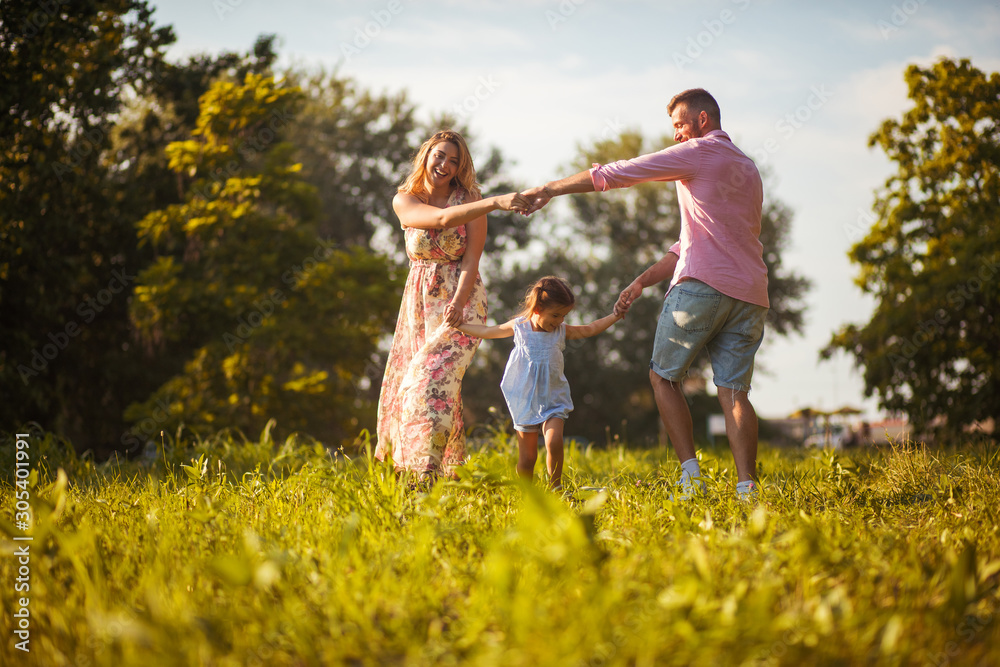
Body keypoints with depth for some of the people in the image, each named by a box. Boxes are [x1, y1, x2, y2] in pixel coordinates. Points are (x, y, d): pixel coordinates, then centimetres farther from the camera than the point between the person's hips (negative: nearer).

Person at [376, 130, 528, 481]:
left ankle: (430, 475, -20)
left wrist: (457, 302, -28)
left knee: (432, 381, -18)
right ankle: (406, 467, 19)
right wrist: (496, 202, -35)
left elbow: (472, 258, -10)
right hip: (420, 303, 3)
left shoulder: (469, 199, -4)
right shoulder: (405, 201, -3)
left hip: (460, 299, -3)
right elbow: (443, 218, -22)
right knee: (404, 383, 5)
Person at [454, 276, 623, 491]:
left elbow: (591, 329, 9)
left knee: (554, 442, -21)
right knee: (527, 457, 4)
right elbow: (486, 332, 7)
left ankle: (555, 487, -7)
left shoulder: (562, 331, 0)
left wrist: (616, 315, 2)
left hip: (553, 400, 0)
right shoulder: (519, 327, -4)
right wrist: (457, 325, 6)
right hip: (525, 401, 0)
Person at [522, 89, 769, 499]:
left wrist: (550, 189, 10)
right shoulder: (747, 169, 27)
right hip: (750, 295, 7)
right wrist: (642, 282, 24)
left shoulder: (701, 152, 2)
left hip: (703, 284, -7)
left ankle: (691, 477, -2)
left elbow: (616, 174, 2)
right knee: (733, 391, 3)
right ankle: (748, 489, -9)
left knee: (663, 376, 7)